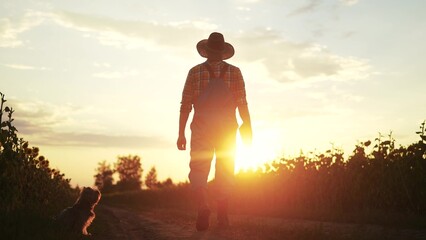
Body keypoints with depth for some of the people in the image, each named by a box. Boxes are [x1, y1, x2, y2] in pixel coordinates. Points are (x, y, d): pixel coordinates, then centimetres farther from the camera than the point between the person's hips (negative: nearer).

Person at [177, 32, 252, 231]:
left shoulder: (195, 72, 3)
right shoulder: (234, 72, 3)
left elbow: (185, 105, 1)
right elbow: (242, 103, -4)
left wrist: (181, 134, 5)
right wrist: (248, 129, 0)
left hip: (202, 130, -1)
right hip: (227, 129, 1)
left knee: (198, 169, 2)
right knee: (225, 171, 11)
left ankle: (203, 206, -24)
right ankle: (222, 215, 8)